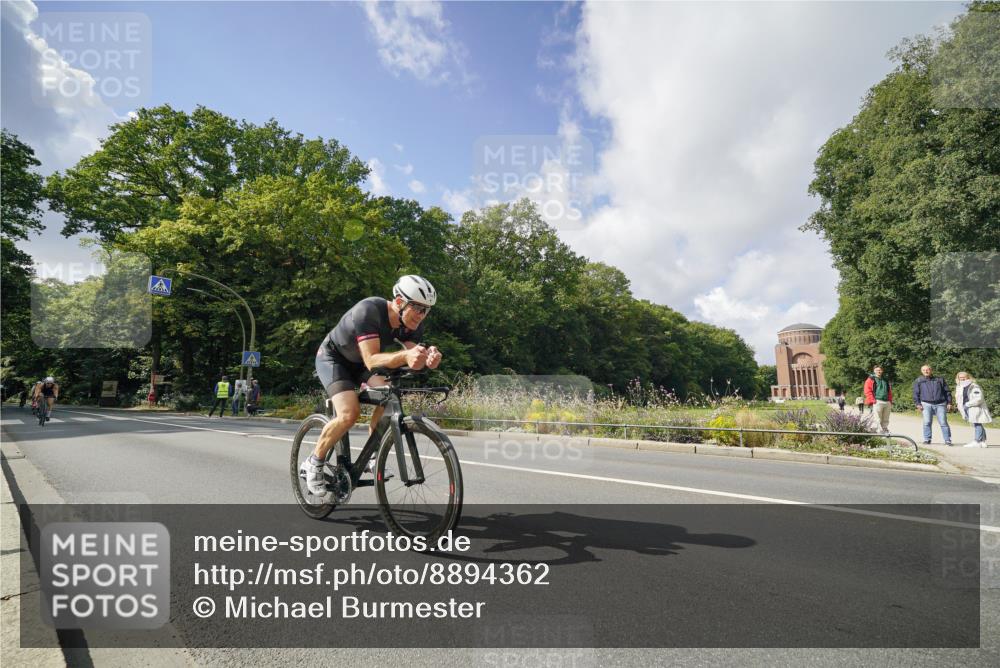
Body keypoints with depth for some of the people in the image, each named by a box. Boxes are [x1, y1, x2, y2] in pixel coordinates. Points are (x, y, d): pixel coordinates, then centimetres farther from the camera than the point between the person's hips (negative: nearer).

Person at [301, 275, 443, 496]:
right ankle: (313, 463, -1)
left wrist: (428, 358, -48)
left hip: (359, 363, 6)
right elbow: (371, 361, -43)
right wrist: (405, 355, -61)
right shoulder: (368, 311, -36)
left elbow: (413, 359, -24)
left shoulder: (412, 324, -17)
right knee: (350, 413, -24)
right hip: (332, 357, -6)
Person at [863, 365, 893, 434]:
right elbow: (867, 391, -5)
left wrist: (890, 401, 13)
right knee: (878, 420, -10)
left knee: (885, 420, 10)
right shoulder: (871, 380, 4)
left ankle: (885, 431, 16)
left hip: (887, 402, 6)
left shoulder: (886, 381, 23)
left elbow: (889, 392, 25)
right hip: (877, 402, -6)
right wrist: (873, 401, -12)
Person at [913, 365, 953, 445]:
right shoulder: (918, 381, 11)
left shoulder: (940, 380, 14)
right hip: (926, 404, 0)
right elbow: (916, 393, 8)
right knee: (927, 422, -4)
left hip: (940, 404, 0)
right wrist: (918, 404, -2)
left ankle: (947, 440, 1)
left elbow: (947, 392, 14)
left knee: (943, 423, -4)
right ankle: (927, 440, 3)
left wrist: (949, 402, 5)